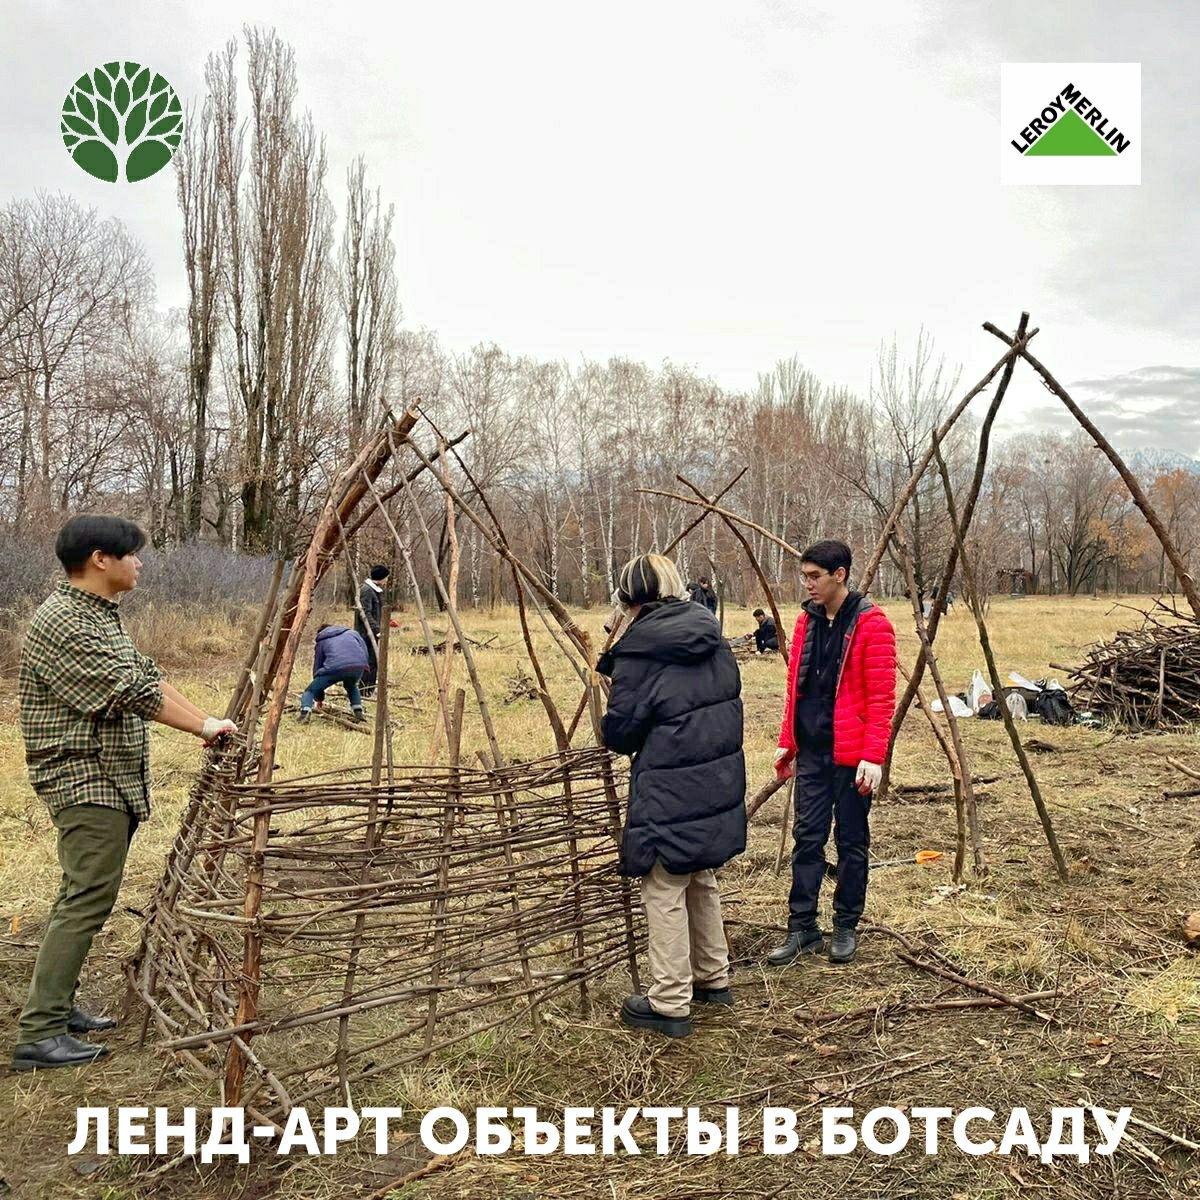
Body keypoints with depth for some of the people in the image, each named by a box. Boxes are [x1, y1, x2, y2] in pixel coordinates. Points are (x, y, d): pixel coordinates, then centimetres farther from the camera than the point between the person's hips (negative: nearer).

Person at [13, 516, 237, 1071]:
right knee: (87, 900, -9)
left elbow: (147, 675, 14)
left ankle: (56, 1005, 27)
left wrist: (205, 722, 4)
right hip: (85, 780, -10)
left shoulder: (101, 614, 14)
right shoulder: (61, 622, -18)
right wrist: (204, 727, -16)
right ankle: (38, 1035, -3)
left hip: (113, 779, 10)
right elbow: (132, 690, -23)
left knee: (83, 896, 16)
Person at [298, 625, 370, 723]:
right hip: (358, 665, 3)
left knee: (311, 690, 15)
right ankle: (358, 712, 20)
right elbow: (365, 650, 24)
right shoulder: (352, 633, 35)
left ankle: (305, 711, -12)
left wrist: (319, 697, 40)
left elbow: (317, 667, 33)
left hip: (335, 667, -3)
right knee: (351, 687, 37)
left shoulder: (321, 642, 30)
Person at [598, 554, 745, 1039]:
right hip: (720, 785, 8)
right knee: (702, 882, 23)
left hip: (669, 797, -7)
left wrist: (607, 729, 11)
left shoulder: (639, 651, -16)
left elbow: (619, 731, -12)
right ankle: (712, 978, 37)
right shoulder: (712, 637, 4)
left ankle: (670, 1004, 15)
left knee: (665, 894, 5)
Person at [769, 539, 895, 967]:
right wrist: (787, 742, 12)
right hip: (810, 752, 5)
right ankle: (802, 928, 17)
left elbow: (881, 696, -14)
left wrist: (873, 757, -18)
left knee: (851, 840, 8)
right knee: (807, 838, 8)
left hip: (851, 755, -5)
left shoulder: (871, 624, -11)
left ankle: (846, 928, 23)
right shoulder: (806, 621, 8)